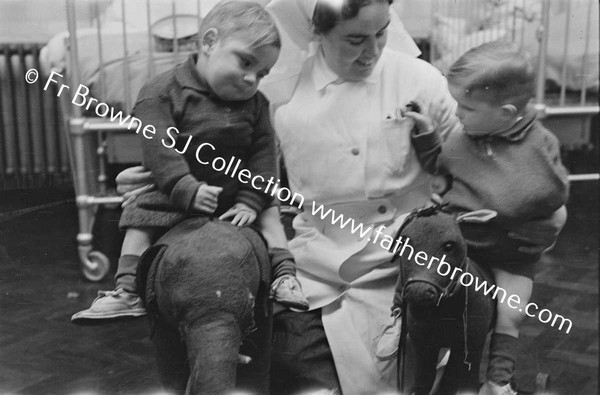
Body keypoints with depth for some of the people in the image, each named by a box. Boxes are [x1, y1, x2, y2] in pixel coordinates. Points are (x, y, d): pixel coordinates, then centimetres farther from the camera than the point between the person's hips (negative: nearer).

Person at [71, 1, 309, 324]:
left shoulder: (256, 104, -2)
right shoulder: (162, 92, -16)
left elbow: (263, 153, -5)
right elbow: (158, 147, -23)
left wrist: (251, 200, -16)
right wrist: (187, 190, -32)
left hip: (236, 194, 3)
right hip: (174, 193, -3)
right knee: (142, 216, -13)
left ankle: (284, 274, 7)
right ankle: (128, 291, -8)